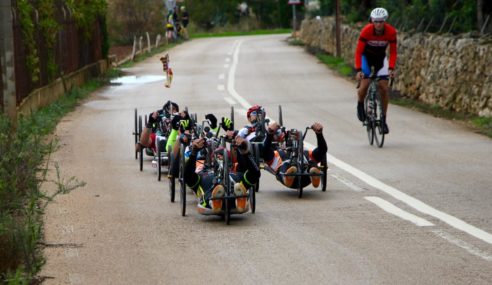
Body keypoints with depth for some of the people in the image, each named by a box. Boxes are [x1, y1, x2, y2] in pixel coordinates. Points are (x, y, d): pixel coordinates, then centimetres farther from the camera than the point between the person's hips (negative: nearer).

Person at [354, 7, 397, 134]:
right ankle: (360, 105, 14)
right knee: (364, 84, -19)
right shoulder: (366, 31, -29)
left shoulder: (391, 32, -24)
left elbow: (393, 52, -17)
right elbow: (358, 51, -27)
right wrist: (358, 70, -36)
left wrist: (391, 68, -30)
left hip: (380, 57, 2)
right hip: (366, 56, -2)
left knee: (384, 88, -9)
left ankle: (383, 119, 0)